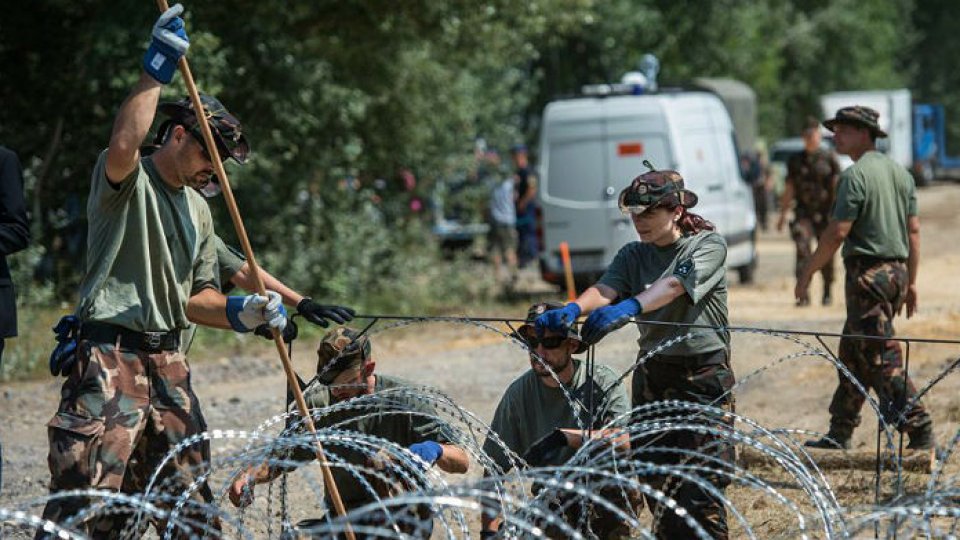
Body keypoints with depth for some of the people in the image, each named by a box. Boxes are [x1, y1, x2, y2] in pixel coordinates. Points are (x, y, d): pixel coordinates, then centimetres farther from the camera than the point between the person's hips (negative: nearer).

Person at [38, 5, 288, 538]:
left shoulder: (198, 210, 20)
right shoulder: (127, 182, -3)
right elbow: (123, 145, -29)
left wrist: (241, 311, 0)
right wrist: (157, 68, -26)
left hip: (167, 360, 8)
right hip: (109, 357, -8)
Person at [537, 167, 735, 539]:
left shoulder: (708, 245, -5)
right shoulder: (633, 256, 8)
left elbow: (673, 286, -24)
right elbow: (605, 289, -11)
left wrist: (629, 308, -42)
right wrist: (574, 309, -34)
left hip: (704, 374, -5)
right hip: (652, 373, 5)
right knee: (655, 478, 5)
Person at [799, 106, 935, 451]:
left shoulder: (856, 175, -12)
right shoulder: (901, 173, 13)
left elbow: (838, 232, -16)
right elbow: (913, 231, 13)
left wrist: (807, 273, -7)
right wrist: (911, 282, 16)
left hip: (867, 273, -9)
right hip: (896, 270, 9)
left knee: (882, 357, -8)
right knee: (852, 352, 16)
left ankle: (919, 431, -14)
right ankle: (839, 433, 21)